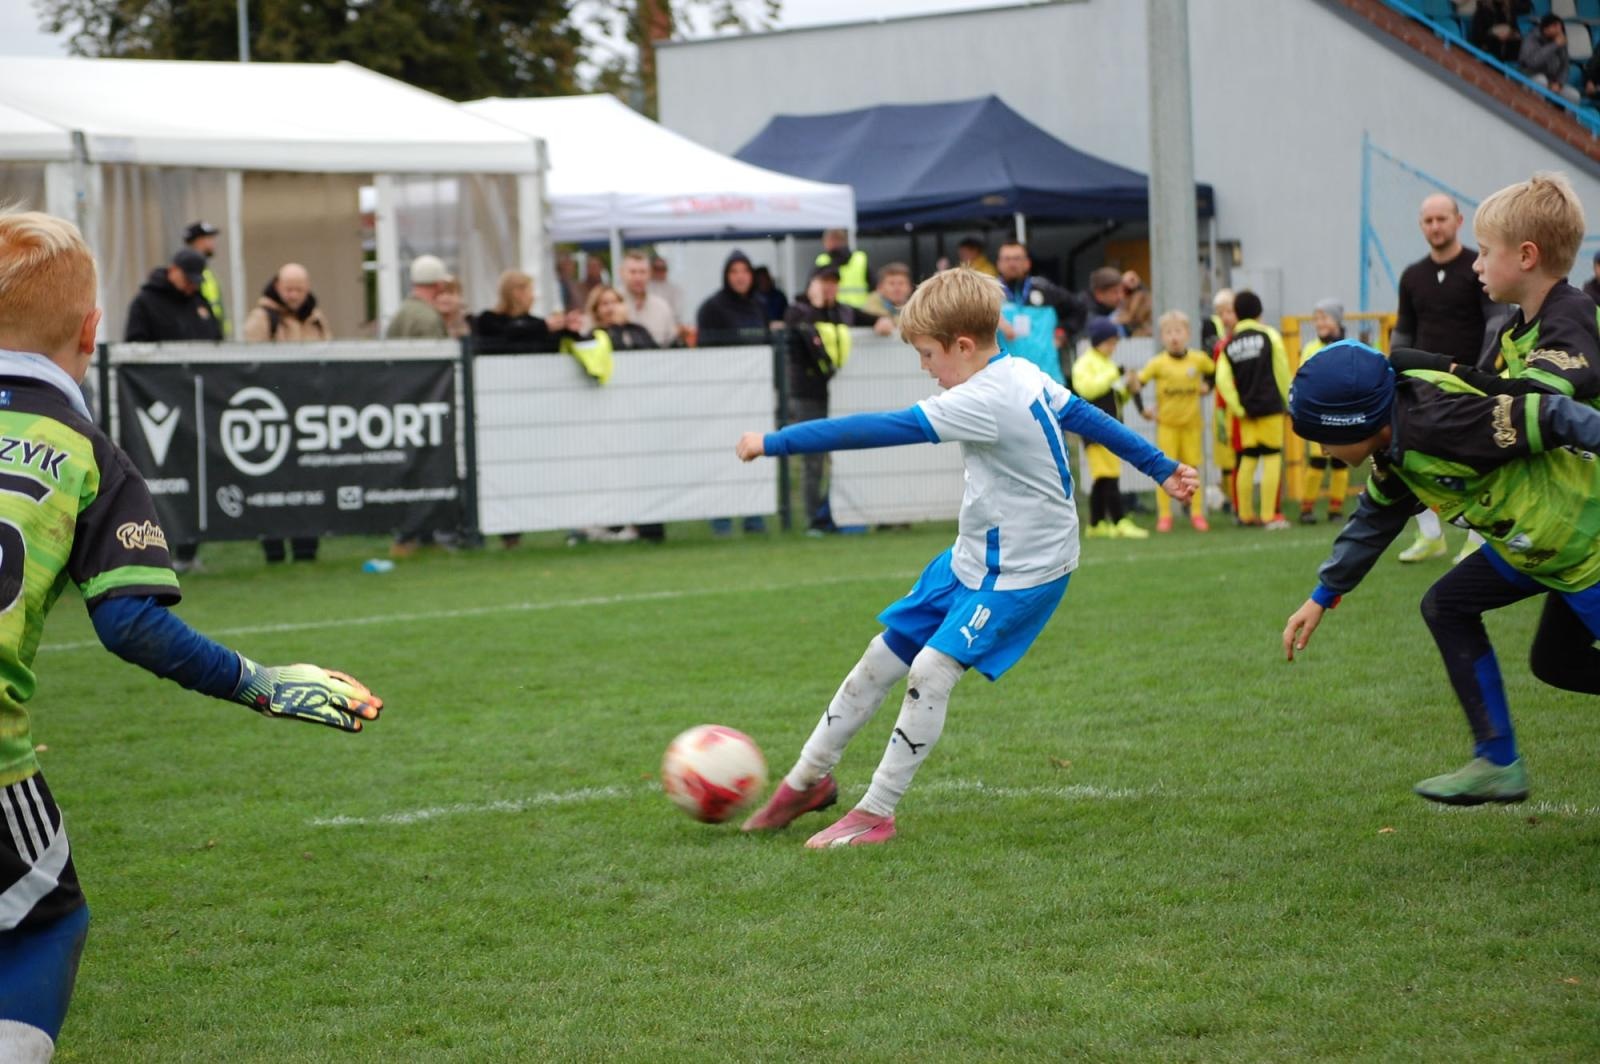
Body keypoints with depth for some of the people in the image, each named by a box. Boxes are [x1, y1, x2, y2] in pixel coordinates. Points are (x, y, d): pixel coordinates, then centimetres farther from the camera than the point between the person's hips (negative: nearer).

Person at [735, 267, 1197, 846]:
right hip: (974, 558, 10)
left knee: (931, 669, -19)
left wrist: (774, 441, -27)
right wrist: (1161, 468, 27)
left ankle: (876, 813, -9)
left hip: (1023, 571, -10)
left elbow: (883, 429, -31)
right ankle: (807, 781, 20)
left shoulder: (983, 402, -29)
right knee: (884, 654, 10)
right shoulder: (1025, 375, 1)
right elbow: (1087, 417, 13)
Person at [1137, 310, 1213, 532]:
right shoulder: (1158, 363, -6)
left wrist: (1207, 385, 3)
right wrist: (1144, 410, -6)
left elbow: (1216, 370, 17)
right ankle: (1164, 516, 3)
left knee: (1192, 469, 5)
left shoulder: (1199, 359, -1)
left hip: (1192, 422, 1)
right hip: (1167, 423, -1)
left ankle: (1197, 514, 10)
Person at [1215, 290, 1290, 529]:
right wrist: (1290, 400, 9)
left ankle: (1245, 514, 13)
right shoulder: (1269, 335, -2)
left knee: (1247, 460, 11)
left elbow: (1222, 379, -3)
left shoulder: (1229, 344, 6)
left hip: (1245, 409, 4)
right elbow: (1282, 371, -1)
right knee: (1272, 458, -1)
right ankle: (1270, 516, -5)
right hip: (1270, 406, -4)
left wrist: (1238, 408, 0)